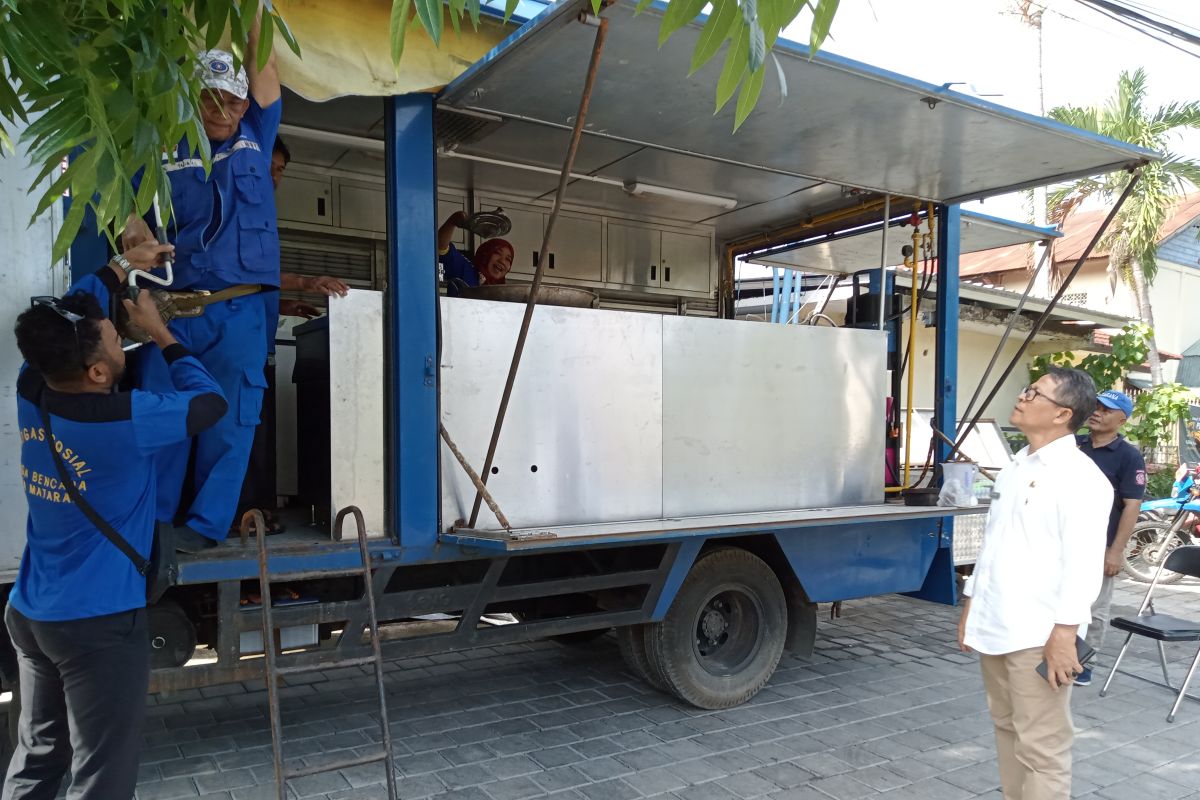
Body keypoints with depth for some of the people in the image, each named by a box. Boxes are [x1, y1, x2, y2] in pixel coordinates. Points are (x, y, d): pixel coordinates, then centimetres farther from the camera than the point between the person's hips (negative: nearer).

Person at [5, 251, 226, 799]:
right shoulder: (126, 421, -24)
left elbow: (64, 322, 16)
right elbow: (210, 401, -8)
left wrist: (121, 267, 21)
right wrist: (160, 333, 0)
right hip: (99, 623, -8)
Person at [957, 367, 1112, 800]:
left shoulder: (1080, 476, -11)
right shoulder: (1015, 467, 14)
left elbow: (1083, 563, -18)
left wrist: (1064, 635, -21)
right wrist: (971, 606, 17)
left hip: (1039, 634, -8)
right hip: (995, 627, 8)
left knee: (1041, 746, 0)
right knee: (1006, 729, 18)